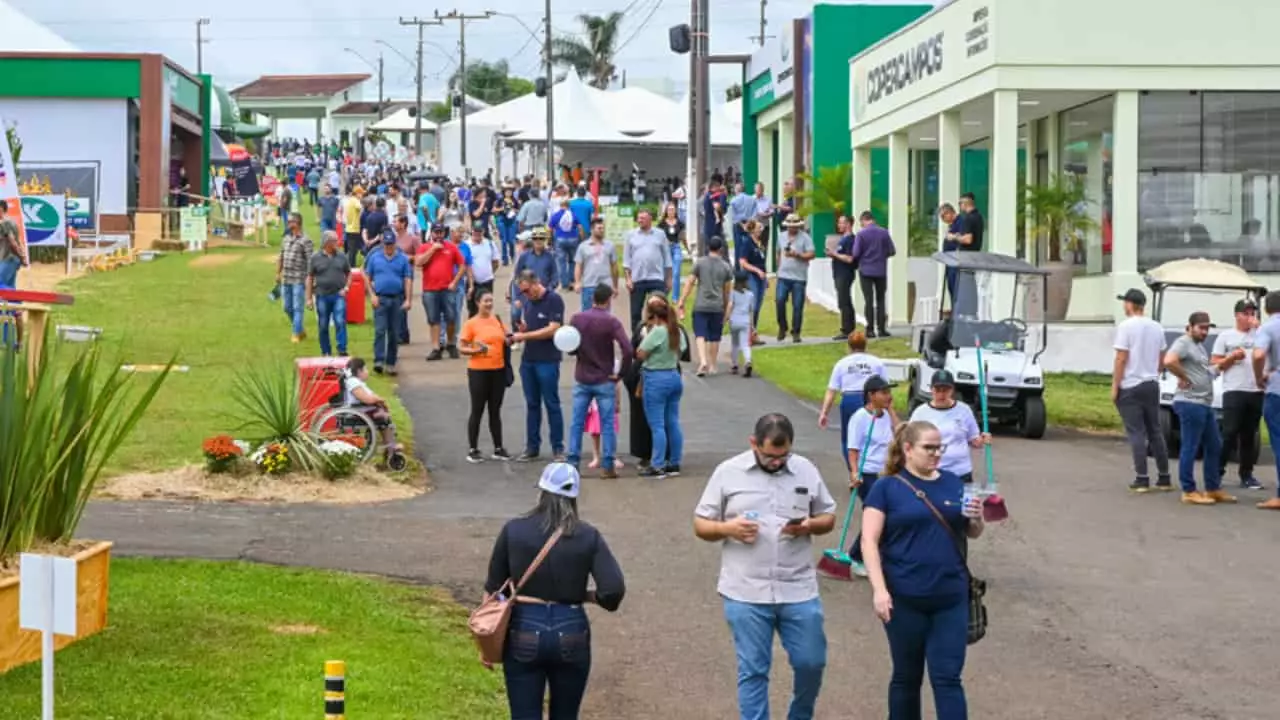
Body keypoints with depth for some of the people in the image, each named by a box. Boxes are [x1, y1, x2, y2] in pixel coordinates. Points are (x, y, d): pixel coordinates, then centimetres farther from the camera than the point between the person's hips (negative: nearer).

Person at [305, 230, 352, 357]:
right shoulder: (316, 258, 1)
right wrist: (309, 298, 0)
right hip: (322, 296, 0)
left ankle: (342, 350, -10)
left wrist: (346, 287, -2)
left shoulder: (342, 256, 6)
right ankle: (325, 353, 17)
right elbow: (310, 278, 4)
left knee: (340, 322, -13)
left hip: (339, 296, 0)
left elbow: (348, 274, 15)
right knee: (323, 326, 6)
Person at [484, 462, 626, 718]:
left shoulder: (514, 530, -3)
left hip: (524, 633, -1)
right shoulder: (588, 536, -4)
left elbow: (494, 587, 3)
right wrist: (585, 595, 7)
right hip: (571, 634, 1)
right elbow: (614, 590, -14)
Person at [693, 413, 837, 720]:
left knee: (811, 662, 8)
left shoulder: (806, 470, 4)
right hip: (745, 594, -2)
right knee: (752, 671, 3)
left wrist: (808, 526, -11)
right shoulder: (728, 472, -2)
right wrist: (727, 528, -18)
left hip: (799, 591, 2)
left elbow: (828, 517, 12)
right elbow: (700, 525, 3)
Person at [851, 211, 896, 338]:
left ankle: (870, 330, 1)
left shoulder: (861, 234, -9)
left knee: (868, 300, 3)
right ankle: (881, 329, 8)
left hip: (866, 270, -2)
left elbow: (856, 253, -11)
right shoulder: (884, 232, -3)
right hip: (881, 270, 2)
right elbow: (892, 251, -1)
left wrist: (857, 262, 11)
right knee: (880, 300, 11)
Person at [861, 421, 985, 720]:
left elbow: (971, 534, 17)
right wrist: (879, 589, -18)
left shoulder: (952, 483, 10)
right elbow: (869, 541, -8)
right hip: (905, 599, -3)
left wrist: (976, 519, -7)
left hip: (950, 598, 3)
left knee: (948, 677, 0)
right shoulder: (887, 488, -3)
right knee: (907, 676, 10)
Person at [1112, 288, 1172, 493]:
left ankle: (1142, 479, -8)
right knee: (1155, 431, 12)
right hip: (1152, 385, 6)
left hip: (1130, 387, -6)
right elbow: (1161, 359, 14)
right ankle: (1164, 478, 13)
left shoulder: (1126, 327, -12)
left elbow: (1121, 359, -14)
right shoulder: (1157, 327, 9)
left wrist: (1114, 386, -9)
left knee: (1136, 433, -5)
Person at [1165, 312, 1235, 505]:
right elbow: (1169, 361, -29)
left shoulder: (1200, 346, 20)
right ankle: (1189, 491, -2)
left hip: (1205, 404, 10)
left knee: (1214, 446, 14)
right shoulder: (1183, 343, -11)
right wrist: (1184, 377, -19)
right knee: (1190, 448, -6)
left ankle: (1213, 489, 21)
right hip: (1190, 403, -10)